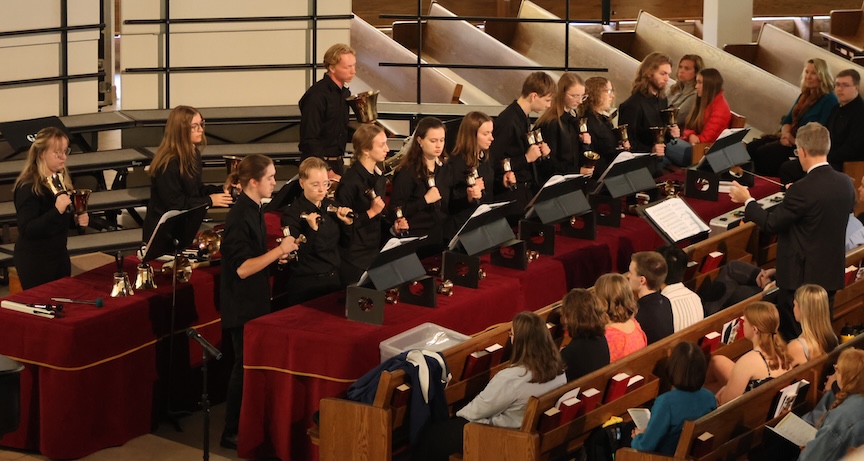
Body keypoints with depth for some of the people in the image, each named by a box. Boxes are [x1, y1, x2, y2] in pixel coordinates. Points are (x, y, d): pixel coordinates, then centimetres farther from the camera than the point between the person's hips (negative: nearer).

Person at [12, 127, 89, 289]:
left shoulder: (61, 179, 6)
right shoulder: (28, 187, -19)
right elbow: (26, 229, -26)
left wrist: (76, 219, -1)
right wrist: (57, 210, -35)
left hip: (60, 255, 8)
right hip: (35, 262, -8)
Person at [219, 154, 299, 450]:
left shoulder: (253, 210, 8)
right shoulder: (240, 217, -22)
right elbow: (242, 268, -26)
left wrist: (276, 255, 5)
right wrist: (278, 251, -24)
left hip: (255, 302, 9)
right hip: (241, 305, -9)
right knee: (245, 365, -2)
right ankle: (232, 433, 7)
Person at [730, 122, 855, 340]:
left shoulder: (803, 190, -23)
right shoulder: (845, 183, -1)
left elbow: (771, 223, -16)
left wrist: (747, 200, 0)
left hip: (802, 276, -7)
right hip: (832, 273, 7)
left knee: (793, 337, 5)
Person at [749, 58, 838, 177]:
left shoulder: (829, 100, -8)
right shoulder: (804, 96, 19)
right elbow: (787, 120, 19)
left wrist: (796, 140, -19)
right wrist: (786, 134, -4)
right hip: (790, 137, 9)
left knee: (763, 152, -27)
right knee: (751, 148, -13)